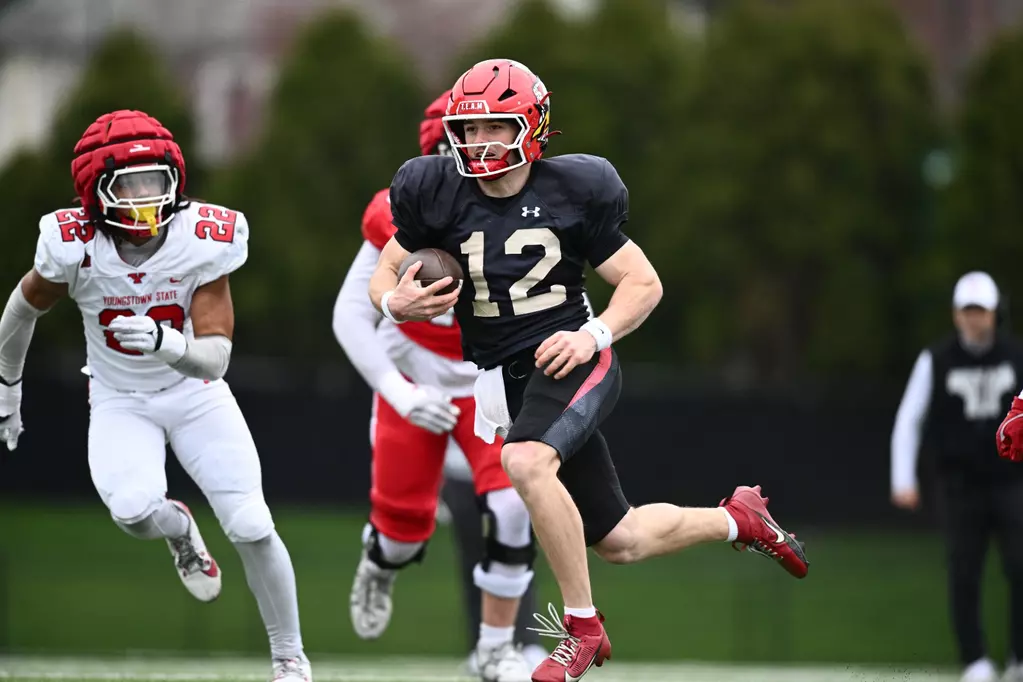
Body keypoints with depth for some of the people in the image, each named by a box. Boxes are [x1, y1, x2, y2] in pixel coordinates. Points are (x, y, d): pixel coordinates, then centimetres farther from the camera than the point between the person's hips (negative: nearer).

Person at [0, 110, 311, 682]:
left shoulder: (205, 241, -24)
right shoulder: (74, 246, -23)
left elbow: (215, 359, -26)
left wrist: (166, 344, -48)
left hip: (195, 394, 0)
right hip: (119, 403, 0)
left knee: (252, 528, -9)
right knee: (134, 510, -27)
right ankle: (179, 528, 12)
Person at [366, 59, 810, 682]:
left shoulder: (573, 191, -8)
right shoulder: (438, 192, -4)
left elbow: (645, 284, -1)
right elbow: (384, 273, 6)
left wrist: (593, 335, -18)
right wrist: (394, 302, -18)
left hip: (572, 359, -4)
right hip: (501, 374, 4)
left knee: (526, 462, -36)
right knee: (621, 542, 8)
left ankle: (583, 628, -21)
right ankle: (736, 519, 38)